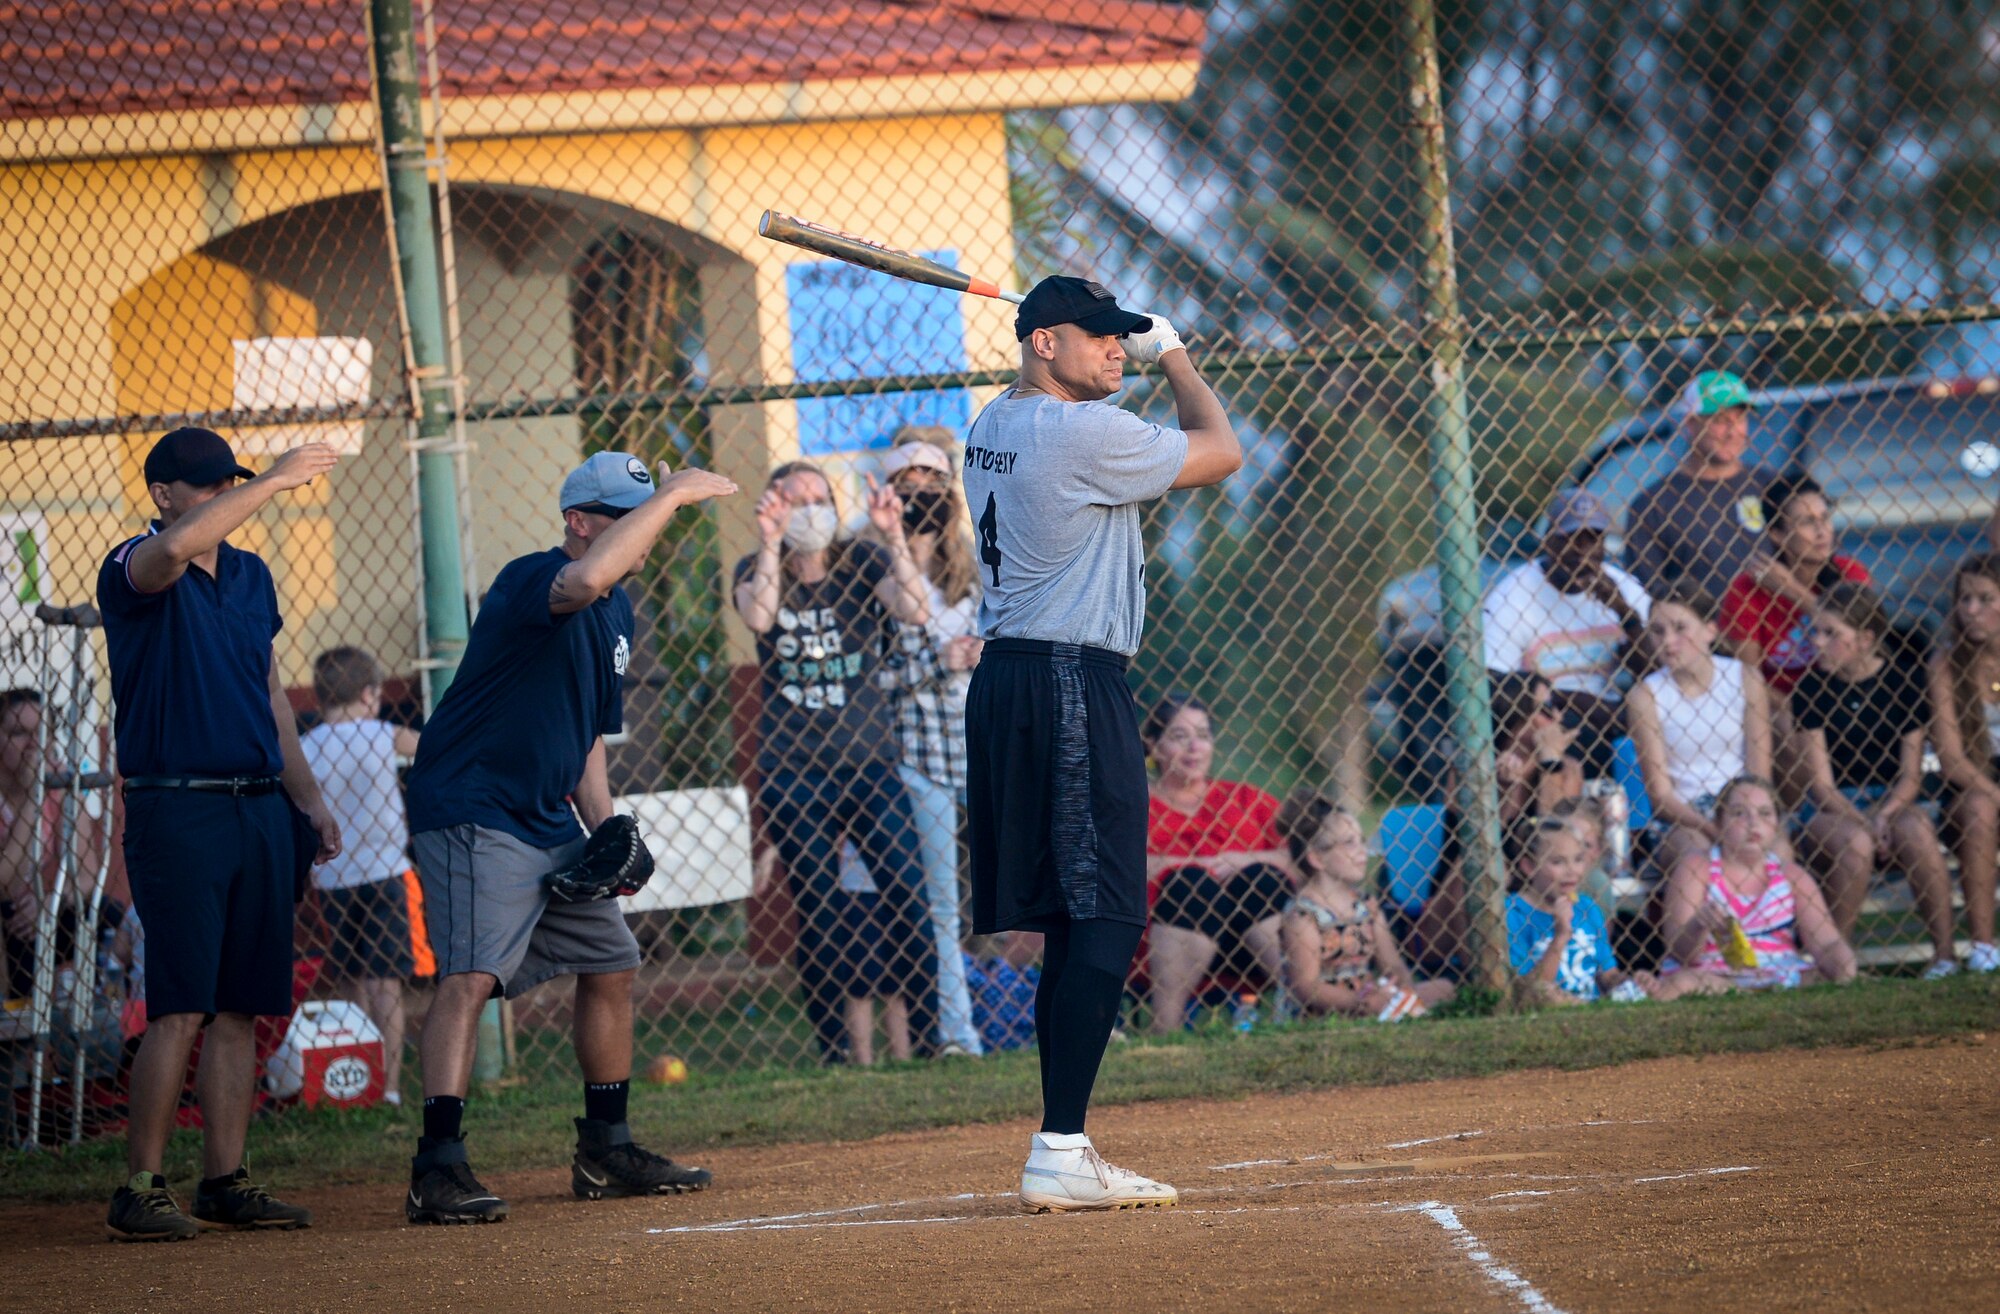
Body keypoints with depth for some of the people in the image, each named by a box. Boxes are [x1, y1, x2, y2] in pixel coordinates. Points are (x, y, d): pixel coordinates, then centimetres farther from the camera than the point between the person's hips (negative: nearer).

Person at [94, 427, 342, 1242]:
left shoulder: (251, 576, 16)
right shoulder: (134, 571, -7)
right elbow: (172, 549, -31)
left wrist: (309, 799, 17)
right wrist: (277, 482, -28)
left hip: (260, 808, 7)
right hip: (177, 810, -7)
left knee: (241, 1007, 6)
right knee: (181, 1010, -12)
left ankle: (225, 1182, 11)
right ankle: (139, 1190, -8)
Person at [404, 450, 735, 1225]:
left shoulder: (617, 614, 12)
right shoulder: (533, 580, -17)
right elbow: (582, 581, -43)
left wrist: (607, 832, 8)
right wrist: (670, 495, -33)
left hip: (551, 823, 10)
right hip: (472, 814, -10)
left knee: (610, 965, 15)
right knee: (470, 975, -21)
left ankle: (606, 1153, 28)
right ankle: (437, 1173, -26)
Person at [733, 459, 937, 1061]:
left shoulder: (862, 562, 2)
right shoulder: (758, 571, 2)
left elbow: (915, 611, -16)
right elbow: (758, 616, -21)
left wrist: (893, 536, -24)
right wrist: (770, 542, -26)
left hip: (870, 762, 0)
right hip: (792, 771, 0)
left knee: (910, 898, -9)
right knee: (816, 916, 1)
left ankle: (927, 1041, -4)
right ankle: (833, 1053, 7)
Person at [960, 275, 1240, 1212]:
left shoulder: (993, 428, 14)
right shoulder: (1085, 433, -14)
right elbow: (1219, 452, -4)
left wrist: (1141, 356, 24)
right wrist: (1174, 357, 10)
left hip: (1005, 680, 10)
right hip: (1074, 684, -10)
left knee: (1072, 924, 11)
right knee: (1105, 920, -12)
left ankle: (1065, 1156, 10)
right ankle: (1061, 1152, -19)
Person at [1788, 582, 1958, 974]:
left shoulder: (1904, 678, -1)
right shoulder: (1811, 687, -4)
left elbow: (1911, 774, -2)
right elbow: (1821, 782, -8)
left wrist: (1883, 815, -22)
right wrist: (1863, 822, -24)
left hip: (1890, 801, 1)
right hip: (1831, 809, -1)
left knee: (1915, 829, -33)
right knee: (1855, 842, -35)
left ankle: (1945, 953, -28)